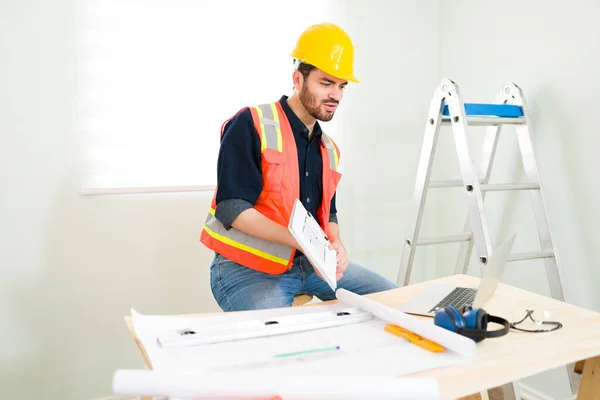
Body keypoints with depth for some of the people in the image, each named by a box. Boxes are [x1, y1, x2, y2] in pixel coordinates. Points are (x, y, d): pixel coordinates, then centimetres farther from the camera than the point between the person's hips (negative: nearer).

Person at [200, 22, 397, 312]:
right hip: (246, 268, -7)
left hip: (310, 262, 7)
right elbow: (231, 208, -21)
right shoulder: (250, 125, -13)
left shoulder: (328, 148, 11)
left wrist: (336, 245, -8)